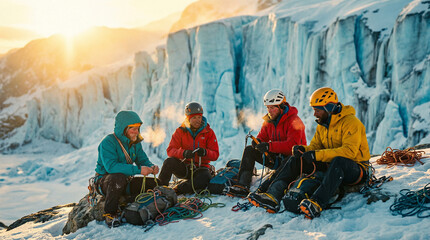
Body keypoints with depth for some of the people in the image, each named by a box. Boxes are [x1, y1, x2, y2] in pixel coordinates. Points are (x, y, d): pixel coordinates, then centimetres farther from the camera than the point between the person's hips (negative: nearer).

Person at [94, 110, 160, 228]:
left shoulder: (135, 143, 5)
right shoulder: (108, 142, -20)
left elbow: (143, 160, 7)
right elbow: (111, 166, -33)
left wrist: (151, 167, -19)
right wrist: (138, 170, -37)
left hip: (126, 181, 6)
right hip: (105, 180, -6)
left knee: (154, 183, -10)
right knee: (119, 178, -41)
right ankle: (110, 214, -23)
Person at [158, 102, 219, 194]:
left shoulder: (208, 132, -2)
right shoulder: (180, 131, 0)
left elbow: (215, 155, -5)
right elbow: (170, 150, -9)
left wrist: (205, 152, -29)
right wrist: (184, 153, -31)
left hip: (201, 168, -1)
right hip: (184, 167, 1)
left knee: (206, 179, -35)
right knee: (169, 161, -28)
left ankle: (176, 190, -29)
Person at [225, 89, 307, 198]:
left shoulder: (294, 121, -17)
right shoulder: (268, 121, 5)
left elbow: (293, 145, -29)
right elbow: (262, 137, 11)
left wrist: (269, 146, -37)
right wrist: (257, 142, -16)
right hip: (275, 158, 7)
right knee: (249, 150, -9)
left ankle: (263, 189, -49)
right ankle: (242, 187, -24)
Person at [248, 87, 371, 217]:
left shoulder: (351, 122, -16)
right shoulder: (322, 125, 9)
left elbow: (349, 151, -28)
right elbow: (315, 146, 11)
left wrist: (317, 155, -33)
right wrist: (304, 149, -14)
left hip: (356, 169, -7)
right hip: (330, 166, 7)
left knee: (338, 161, -41)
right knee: (297, 159, -8)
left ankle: (317, 204, -57)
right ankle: (273, 195, -24)